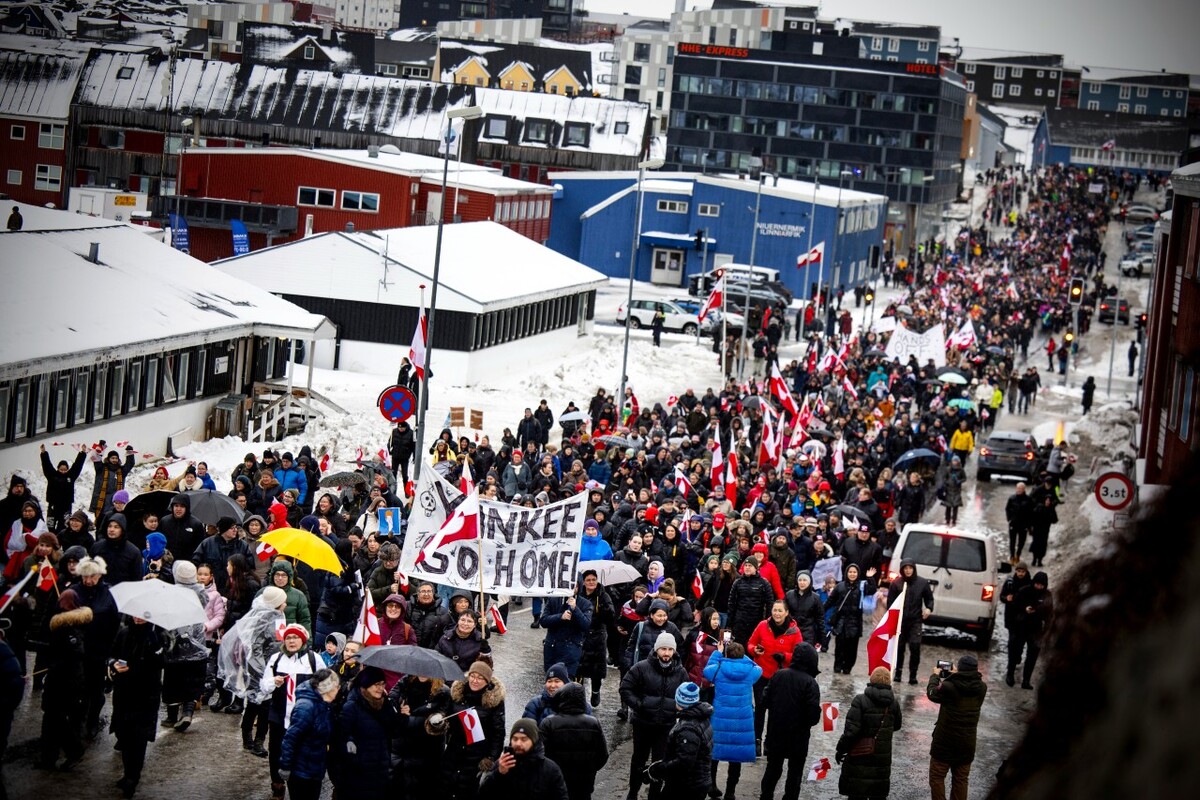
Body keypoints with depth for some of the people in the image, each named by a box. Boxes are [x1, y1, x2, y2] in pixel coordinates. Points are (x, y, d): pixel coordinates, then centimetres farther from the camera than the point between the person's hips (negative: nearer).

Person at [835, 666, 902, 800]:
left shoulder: (861, 700, -13)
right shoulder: (893, 703, 1)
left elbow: (851, 729, -17)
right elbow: (896, 726, 16)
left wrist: (841, 749, -7)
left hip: (859, 758, -4)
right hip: (883, 758, 4)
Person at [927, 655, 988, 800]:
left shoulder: (949, 686, -19)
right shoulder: (981, 688, -6)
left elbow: (932, 693, 0)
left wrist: (935, 676, 17)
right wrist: (956, 675, 24)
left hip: (945, 741, -4)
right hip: (967, 743, 4)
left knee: (937, 777, 5)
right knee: (961, 780, 13)